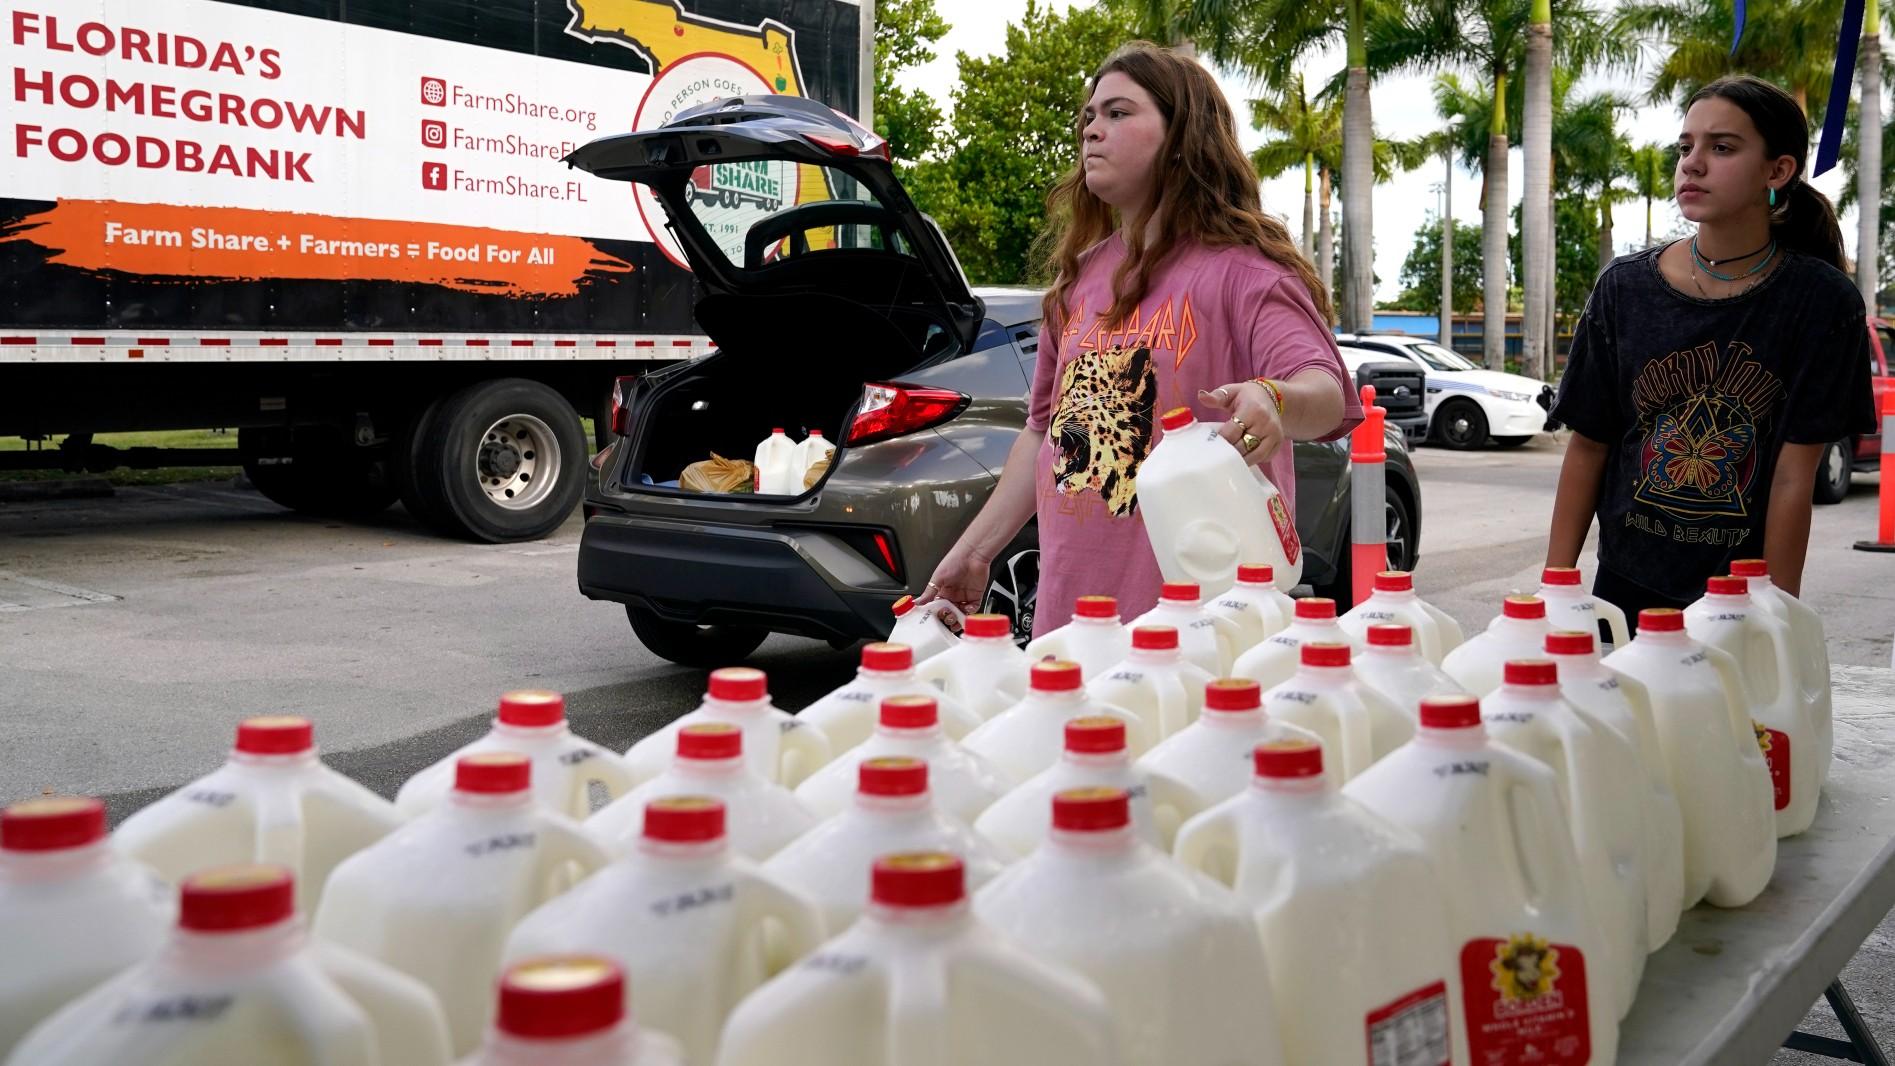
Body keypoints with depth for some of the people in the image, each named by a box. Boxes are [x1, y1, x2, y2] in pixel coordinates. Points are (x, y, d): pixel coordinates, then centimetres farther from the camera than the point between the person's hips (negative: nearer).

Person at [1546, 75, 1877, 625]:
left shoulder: (1822, 300, -8)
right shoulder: (1626, 287, -3)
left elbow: (1794, 477, -10)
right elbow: (1587, 448, 0)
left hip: (1744, 601, -1)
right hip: (1626, 590, 2)